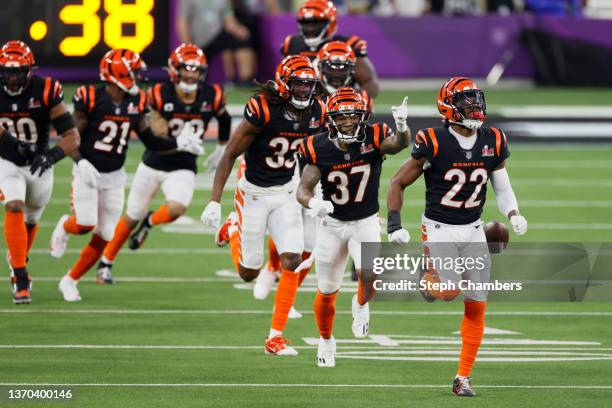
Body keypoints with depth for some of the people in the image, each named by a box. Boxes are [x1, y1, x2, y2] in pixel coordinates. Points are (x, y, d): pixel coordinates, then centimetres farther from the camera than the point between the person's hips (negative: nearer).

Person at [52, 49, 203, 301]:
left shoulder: (136, 103, -1)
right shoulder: (91, 99, -15)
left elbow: (150, 141, 7)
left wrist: (178, 144, -7)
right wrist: (81, 163, -26)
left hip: (114, 176, 5)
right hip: (88, 172, -5)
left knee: (104, 237, 2)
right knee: (85, 224, -20)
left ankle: (70, 281, 19)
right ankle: (64, 227, 18)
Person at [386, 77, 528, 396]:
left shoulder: (492, 142, -1)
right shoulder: (433, 143, -15)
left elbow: (502, 187, 10)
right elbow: (398, 183, -6)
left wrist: (514, 215, -9)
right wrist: (394, 225, -15)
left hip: (472, 229, 4)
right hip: (439, 228, -4)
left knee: (476, 306, 0)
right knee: (449, 292, -21)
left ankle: (463, 378, 10)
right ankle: (428, 276, 16)